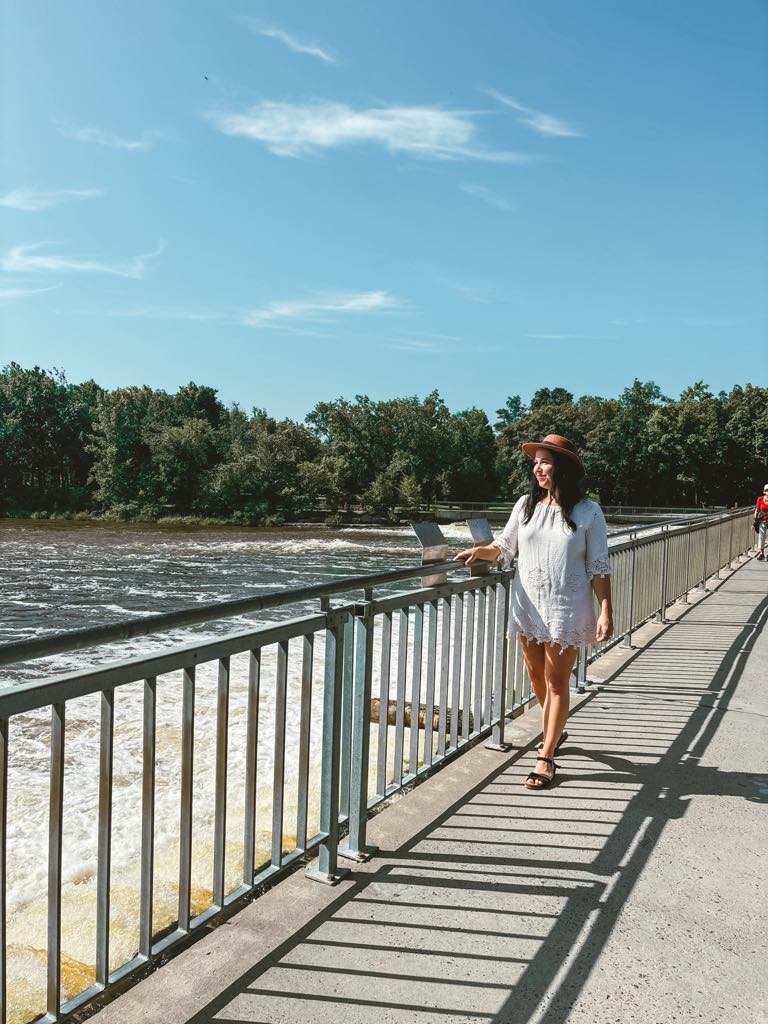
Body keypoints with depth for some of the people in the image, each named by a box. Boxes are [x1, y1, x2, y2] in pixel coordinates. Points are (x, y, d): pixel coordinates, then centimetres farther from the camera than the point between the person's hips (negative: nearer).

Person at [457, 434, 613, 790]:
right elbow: (504, 547, 11)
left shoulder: (588, 512, -7)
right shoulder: (526, 505, 2)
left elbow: (599, 567, -6)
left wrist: (606, 611, -11)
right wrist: (478, 551, -8)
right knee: (536, 676, 17)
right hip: (529, 606, 4)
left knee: (557, 683, 1)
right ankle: (555, 731, 43)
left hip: (566, 609, -4)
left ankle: (546, 757, 10)